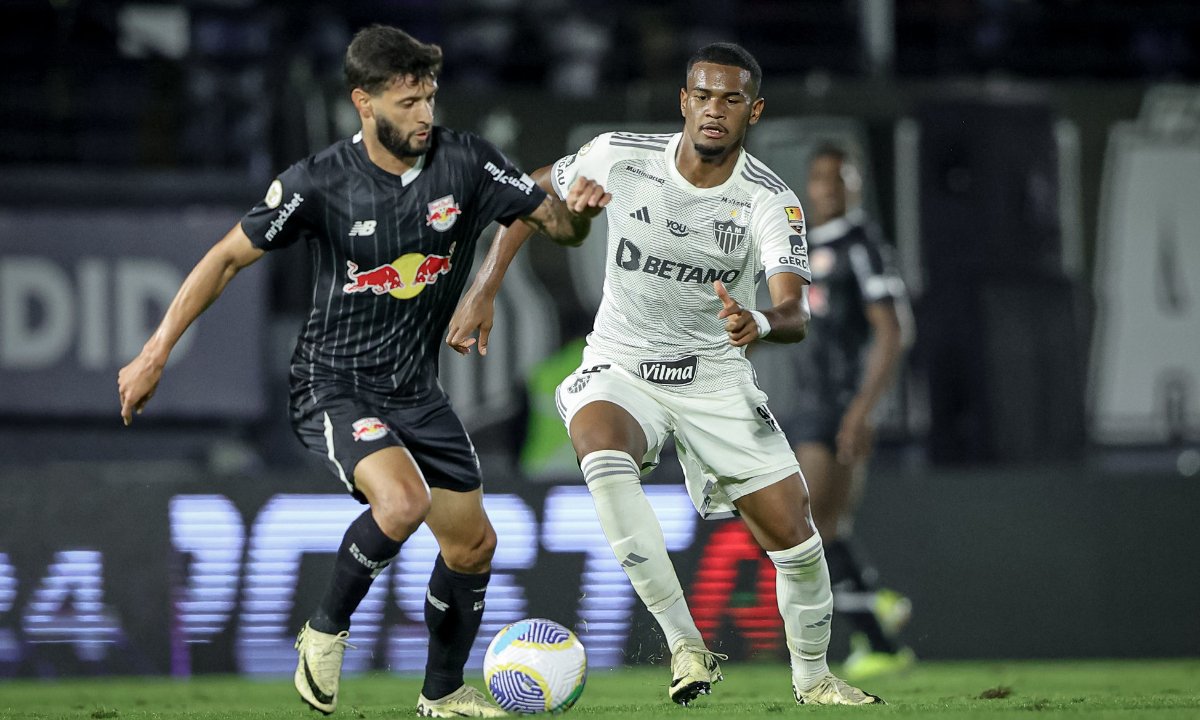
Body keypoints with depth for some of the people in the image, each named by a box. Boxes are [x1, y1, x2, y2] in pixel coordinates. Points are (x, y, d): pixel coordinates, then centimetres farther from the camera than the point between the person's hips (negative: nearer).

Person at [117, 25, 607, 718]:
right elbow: (228, 258, -8)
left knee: (473, 544, 9)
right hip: (336, 384, -5)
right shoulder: (320, 182, -16)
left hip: (417, 388, 5)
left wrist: (577, 210, -25)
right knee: (403, 501, -31)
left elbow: (557, 224, 0)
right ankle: (327, 631, -7)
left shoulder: (465, 161, -8)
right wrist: (155, 355, -10)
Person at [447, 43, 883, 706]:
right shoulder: (619, 158, -13)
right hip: (620, 370, -1)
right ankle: (685, 644, -32)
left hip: (715, 376, 1)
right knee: (603, 453, -36)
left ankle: (812, 677, 27)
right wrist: (483, 289, -2)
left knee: (794, 537, -3)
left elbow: (795, 315, -28)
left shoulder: (771, 202, -16)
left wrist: (761, 322, -52)